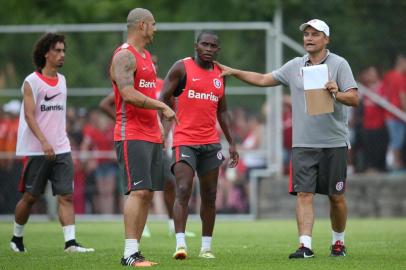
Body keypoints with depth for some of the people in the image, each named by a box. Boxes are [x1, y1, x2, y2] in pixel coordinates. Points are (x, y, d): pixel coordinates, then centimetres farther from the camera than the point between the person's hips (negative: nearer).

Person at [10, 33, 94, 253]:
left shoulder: (62, 80, 14)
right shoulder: (32, 82, -6)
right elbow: (29, 116, -14)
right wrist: (44, 142, -25)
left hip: (61, 149, 5)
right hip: (37, 150, -5)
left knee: (66, 195, -6)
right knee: (30, 197, 3)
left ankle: (70, 242, -12)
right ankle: (16, 238, 22)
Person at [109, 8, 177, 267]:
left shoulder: (146, 56, 20)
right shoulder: (124, 56, -10)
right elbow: (129, 95, -22)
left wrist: (158, 127, 17)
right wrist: (162, 107, -16)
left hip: (151, 136, 9)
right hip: (132, 136, -9)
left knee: (147, 194, 7)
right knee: (139, 192, -15)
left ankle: (135, 251, 9)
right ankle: (130, 254, -16)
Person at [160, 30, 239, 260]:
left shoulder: (219, 74, 14)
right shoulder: (182, 68, -3)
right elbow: (163, 99, -3)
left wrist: (232, 143, 15)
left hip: (211, 143, 6)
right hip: (185, 141, -6)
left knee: (209, 195, 7)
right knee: (183, 191, -17)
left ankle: (207, 246, 13)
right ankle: (180, 243, -20)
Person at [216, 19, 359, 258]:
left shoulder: (339, 64, -1)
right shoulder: (294, 66, 11)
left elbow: (354, 99, -7)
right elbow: (263, 79, 19)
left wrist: (337, 93, -26)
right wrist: (233, 72, 13)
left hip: (334, 143, -3)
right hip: (303, 144, 3)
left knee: (336, 196, 4)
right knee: (304, 194, -9)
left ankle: (339, 242, 22)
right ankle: (305, 245, -13)